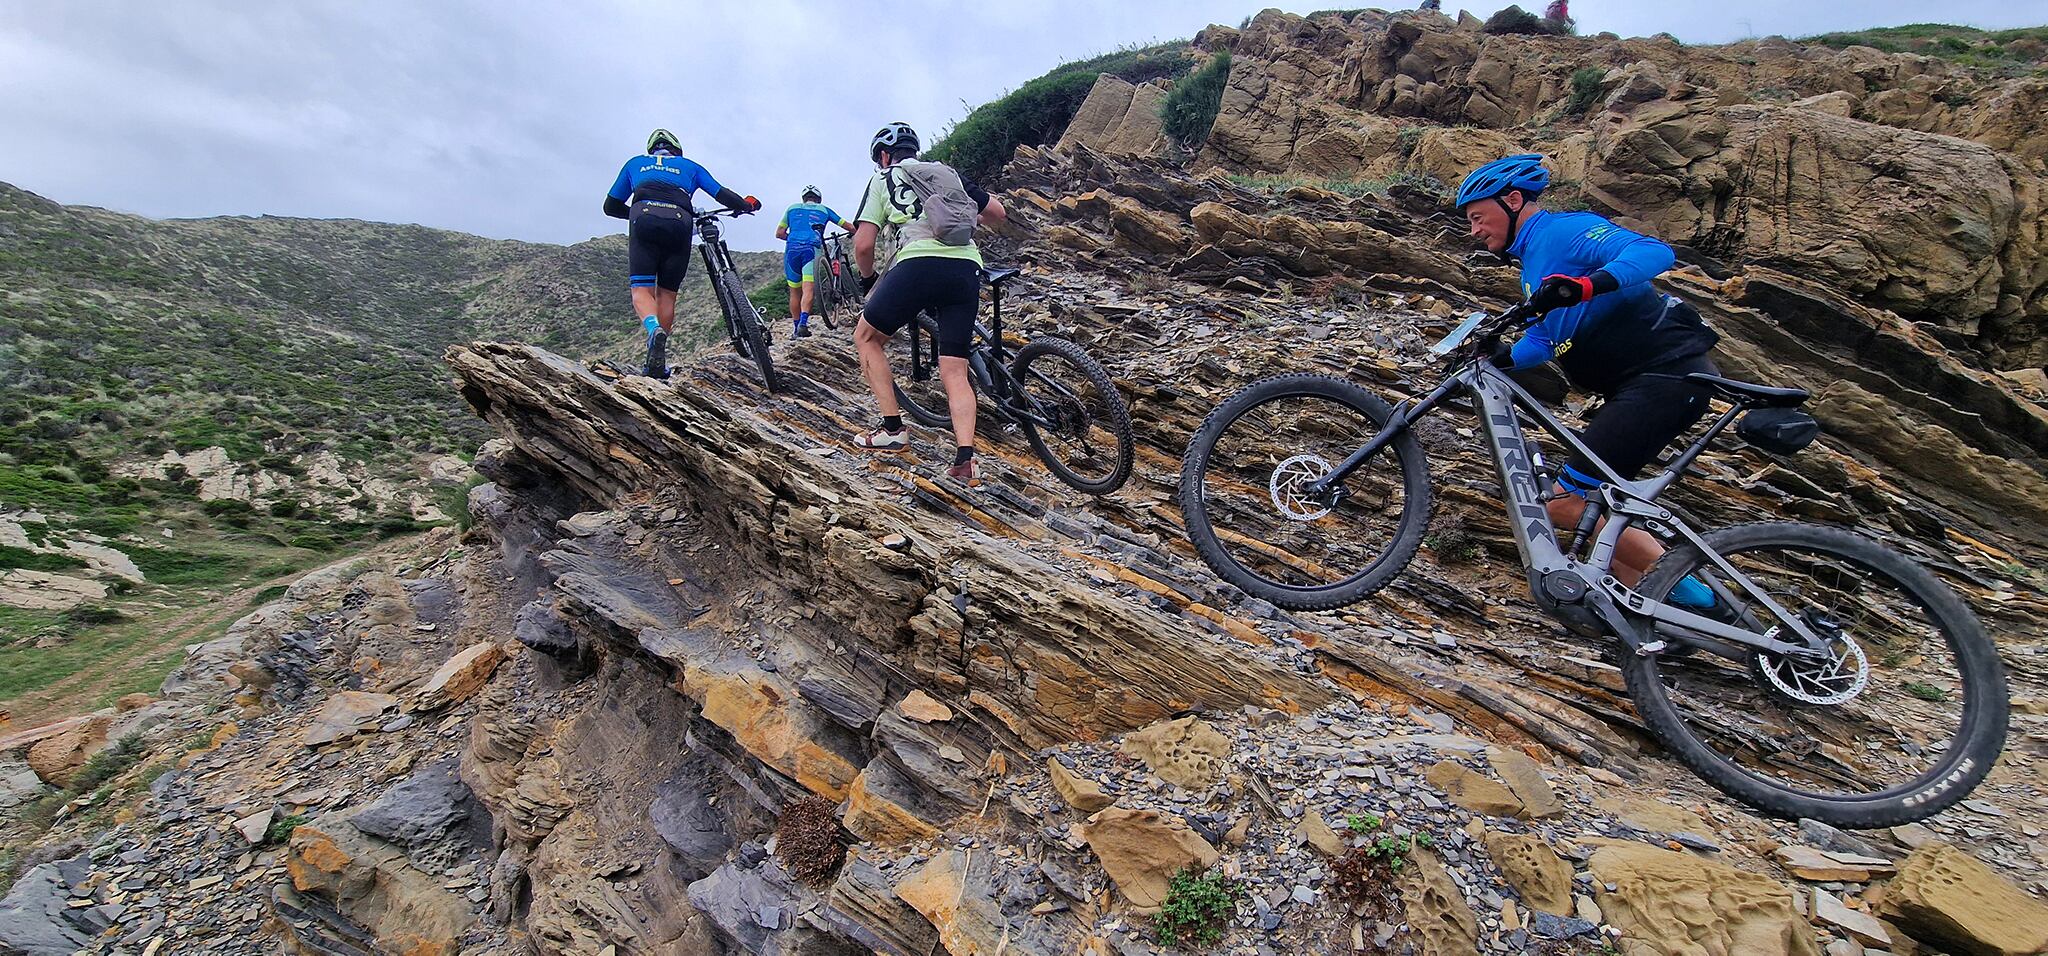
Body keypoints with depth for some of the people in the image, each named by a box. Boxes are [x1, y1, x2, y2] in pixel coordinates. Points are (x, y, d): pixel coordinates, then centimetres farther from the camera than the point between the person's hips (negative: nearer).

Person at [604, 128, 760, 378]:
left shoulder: (635, 163, 33)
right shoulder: (689, 166, 32)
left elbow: (611, 206, 33)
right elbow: (721, 194, 22)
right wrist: (747, 204, 40)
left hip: (644, 220, 0)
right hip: (679, 224, 1)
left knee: (641, 289, -3)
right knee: (667, 294, 8)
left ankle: (654, 330, -36)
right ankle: (658, 361, 5)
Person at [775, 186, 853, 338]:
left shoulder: (792, 208, 23)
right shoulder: (823, 209, 21)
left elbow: (779, 233, 17)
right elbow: (849, 226, 25)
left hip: (792, 250, 2)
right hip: (812, 250, -2)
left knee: (795, 292, 11)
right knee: (808, 289, -13)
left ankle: (796, 327, 14)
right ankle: (803, 322, -32)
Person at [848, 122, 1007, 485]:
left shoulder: (882, 179, 19)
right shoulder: (948, 173, 29)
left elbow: (863, 245, 10)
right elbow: (997, 212, 31)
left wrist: (869, 280, 29)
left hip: (919, 262, -4)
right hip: (967, 269, 4)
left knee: (866, 337, 19)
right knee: (954, 374, 7)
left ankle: (893, 430, 13)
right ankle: (965, 459, -10)